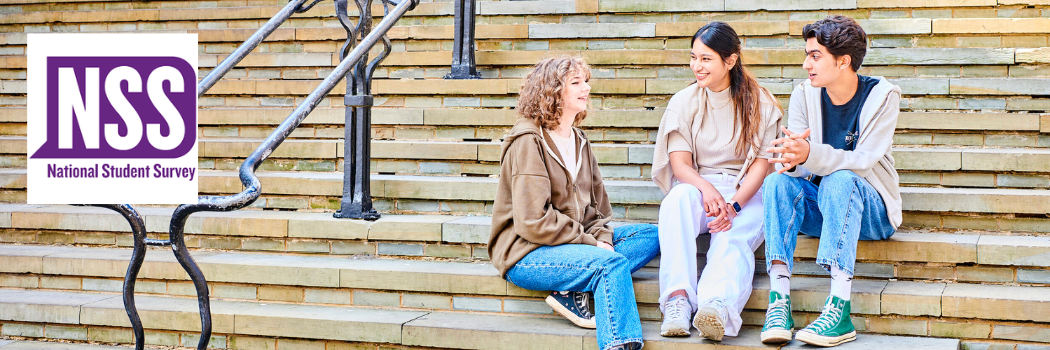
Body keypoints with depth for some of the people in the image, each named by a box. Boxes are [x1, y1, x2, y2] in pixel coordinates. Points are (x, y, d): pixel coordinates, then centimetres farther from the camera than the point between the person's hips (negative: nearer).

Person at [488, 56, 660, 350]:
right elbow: (533, 221, -19)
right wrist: (590, 243, -16)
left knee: (653, 235, -7)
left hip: (575, 241, 9)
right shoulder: (528, 141, -12)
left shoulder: (579, 141, 16)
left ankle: (573, 292, -19)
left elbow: (596, 205, 16)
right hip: (526, 254, -9)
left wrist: (601, 237, -6)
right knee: (613, 263, -31)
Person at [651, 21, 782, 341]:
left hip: (748, 193, -1)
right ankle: (678, 299, -47)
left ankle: (718, 306, -63)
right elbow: (679, 163, 0)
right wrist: (706, 188, -23)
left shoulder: (759, 103, 4)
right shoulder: (684, 102, 9)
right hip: (698, 186, 1)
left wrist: (733, 205, -21)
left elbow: (761, 164, -3)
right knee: (678, 197, -35)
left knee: (731, 239, -34)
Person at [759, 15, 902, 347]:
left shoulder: (882, 95, -10)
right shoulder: (804, 95, -1)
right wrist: (790, 158, -36)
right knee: (777, 181, -27)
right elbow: (794, 163, -9)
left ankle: (839, 308, -46)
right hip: (818, 207, 4)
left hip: (871, 209, -3)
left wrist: (809, 154, -40)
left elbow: (862, 161, -23)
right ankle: (779, 299, -38)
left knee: (840, 180, -36)